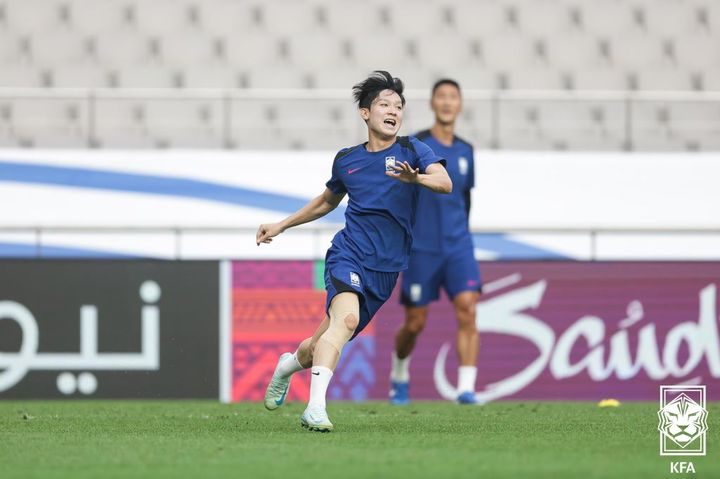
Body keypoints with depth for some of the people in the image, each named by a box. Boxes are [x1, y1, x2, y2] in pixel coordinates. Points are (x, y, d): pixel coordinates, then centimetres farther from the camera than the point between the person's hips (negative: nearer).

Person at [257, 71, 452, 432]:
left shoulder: (412, 151, 2)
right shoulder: (346, 160, 10)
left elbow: (445, 183, -18)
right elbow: (327, 201, 30)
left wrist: (415, 178, -39)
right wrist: (281, 225, 29)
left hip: (385, 271, 1)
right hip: (348, 255, -1)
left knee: (323, 344, 8)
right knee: (346, 318, -31)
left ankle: (288, 365, 43)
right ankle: (315, 408, -36)